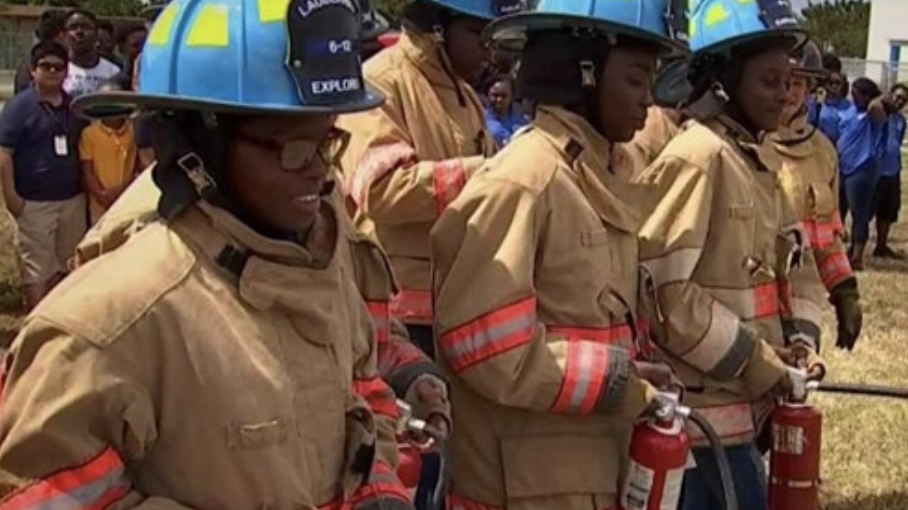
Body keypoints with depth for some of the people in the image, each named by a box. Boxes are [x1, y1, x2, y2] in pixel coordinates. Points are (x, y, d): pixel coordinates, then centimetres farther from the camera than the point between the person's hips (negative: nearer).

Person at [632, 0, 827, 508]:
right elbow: (663, 289, -23)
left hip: (743, 399, 9)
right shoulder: (695, 158, -18)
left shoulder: (763, 158, 10)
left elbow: (795, 262, 17)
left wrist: (801, 339, 0)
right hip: (702, 402, -9)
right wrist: (752, 360, -16)